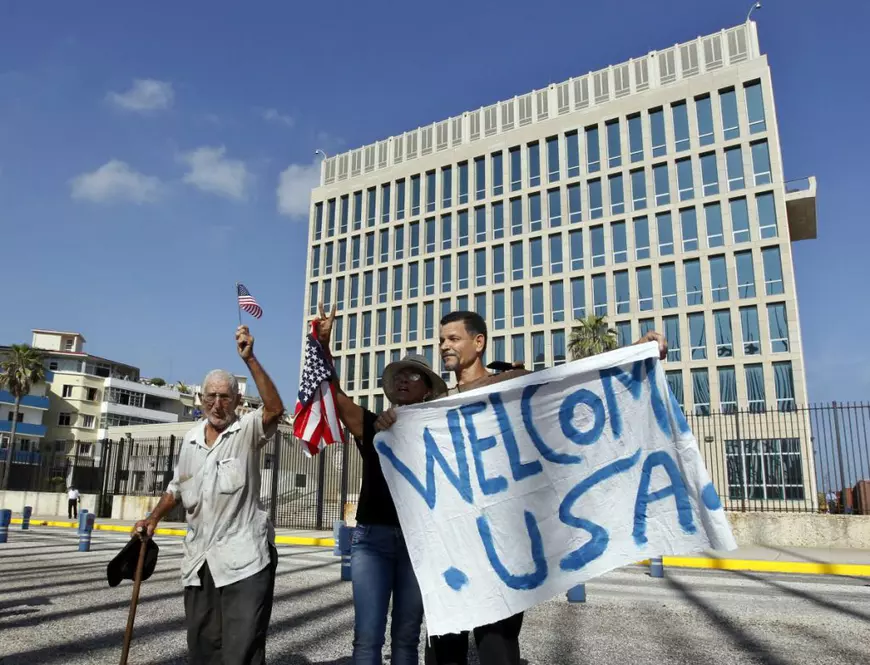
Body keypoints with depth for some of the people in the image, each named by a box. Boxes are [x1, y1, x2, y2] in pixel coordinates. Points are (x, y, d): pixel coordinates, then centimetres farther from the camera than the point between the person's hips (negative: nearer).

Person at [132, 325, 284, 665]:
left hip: (244, 559, -6)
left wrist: (250, 359, -33)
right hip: (199, 560, 6)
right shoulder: (190, 438, 12)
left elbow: (275, 410, -29)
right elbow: (177, 486, 25)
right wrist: (153, 518, 12)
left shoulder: (248, 430, -7)